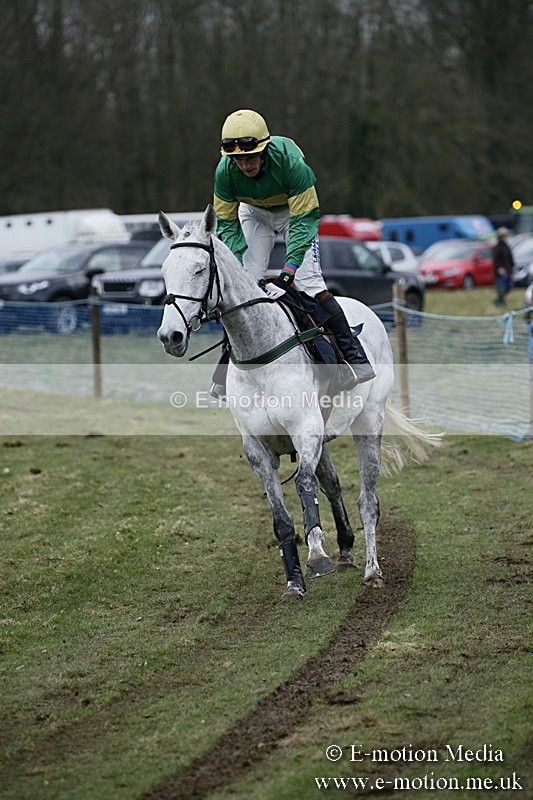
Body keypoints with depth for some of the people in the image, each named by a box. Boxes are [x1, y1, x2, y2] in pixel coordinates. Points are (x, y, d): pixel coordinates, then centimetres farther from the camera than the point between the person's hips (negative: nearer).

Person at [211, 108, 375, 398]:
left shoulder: (291, 162, -38)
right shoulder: (225, 171, -29)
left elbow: (303, 221, -33)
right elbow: (226, 223, -15)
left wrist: (288, 272, -42)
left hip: (295, 209, -3)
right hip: (254, 213, 3)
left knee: (307, 281, -18)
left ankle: (356, 358, -14)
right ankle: (227, 367, 4)